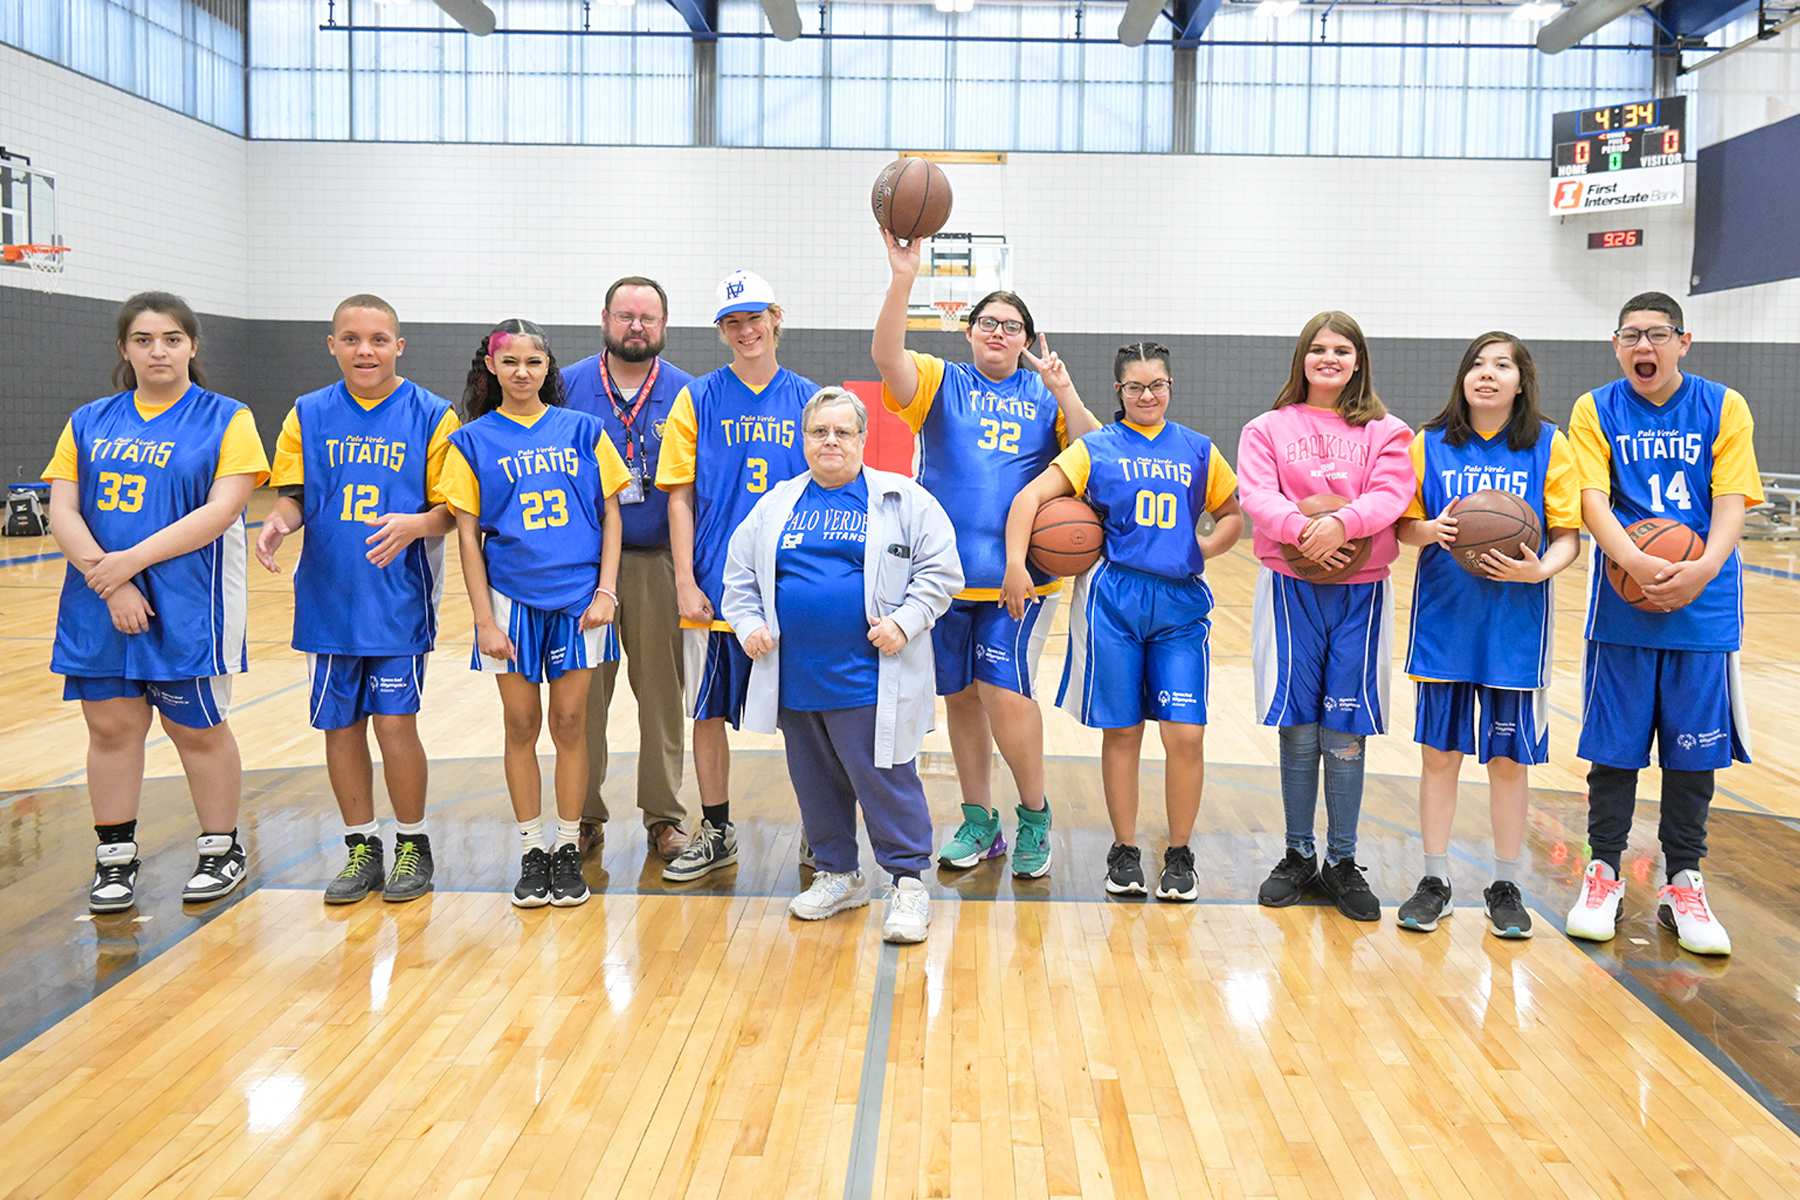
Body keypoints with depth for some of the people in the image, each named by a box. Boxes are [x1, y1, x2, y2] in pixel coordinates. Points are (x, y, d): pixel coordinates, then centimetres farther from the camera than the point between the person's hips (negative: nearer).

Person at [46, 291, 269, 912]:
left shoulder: (225, 419, 0)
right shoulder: (89, 422, 10)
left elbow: (222, 509, -12)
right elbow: (62, 512, 2)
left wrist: (133, 560, -17)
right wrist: (110, 581, -13)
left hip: (189, 606, -3)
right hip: (99, 606, 3)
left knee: (197, 729, 6)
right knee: (110, 726, 7)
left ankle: (222, 850, 22)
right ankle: (115, 859, 21)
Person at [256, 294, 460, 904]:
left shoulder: (431, 415, -2)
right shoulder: (309, 414, 6)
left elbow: (451, 510, -2)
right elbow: (295, 494, 7)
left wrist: (415, 524, -23)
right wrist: (278, 521, -15)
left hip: (399, 596, -3)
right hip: (328, 595, 3)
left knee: (395, 721, -5)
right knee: (340, 724, 9)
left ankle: (413, 843, 15)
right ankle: (361, 846, 24)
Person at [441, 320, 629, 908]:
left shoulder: (583, 430, 4)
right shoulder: (473, 440, 3)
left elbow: (611, 514, 6)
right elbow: (468, 536, 1)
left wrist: (606, 590, -4)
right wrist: (484, 618, -4)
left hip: (577, 595, 0)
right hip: (512, 596, 0)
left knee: (569, 722, 5)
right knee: (521, 725, 6)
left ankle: (568, 850, 17)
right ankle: (531, 853, 18)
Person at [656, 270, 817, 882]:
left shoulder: (807, 399, 5)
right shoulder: (698, 399, 3)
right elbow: (680, 496, 1)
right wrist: (685, 580, -6)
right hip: (717, 585, 0)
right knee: (708, 711, 7)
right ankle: (715, 834, 23)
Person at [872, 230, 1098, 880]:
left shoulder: (1044, 396, 9)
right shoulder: (942, 382, 6)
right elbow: (887, 357, -14)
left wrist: (1064, 390, -14)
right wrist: (903, 280, -28)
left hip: (1021, 575, -1)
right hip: (946, 572, 2)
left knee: (1004, 689, -13)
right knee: (960, 696, 10)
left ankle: (1035, 816, 7)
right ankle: (979, 820, 25)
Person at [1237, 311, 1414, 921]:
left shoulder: (1385, 432, 8)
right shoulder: (1267, 429, 8)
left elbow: (1391, 493, -8)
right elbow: (1255, 494, -7)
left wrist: (1343, 523, -27)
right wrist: (1300, 529, -26)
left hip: (1359, 592, 0)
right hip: (1290, 588, 0)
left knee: (1345, 734, 1)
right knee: (1298, 730, 3)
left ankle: (1342, 863, 14)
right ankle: (1298, 857, 17)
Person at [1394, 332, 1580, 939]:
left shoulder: (1548, 445, 0)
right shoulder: (1430, 443, 3)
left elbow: (1568, 536, 0)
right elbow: (1403, 526, 5)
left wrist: (1540, 570, -20)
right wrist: (1431, 530, -17)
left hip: (1516, 621, -1)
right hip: (1444, 617, 1)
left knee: (1509, 758, 6)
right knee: (1438, 752, 6)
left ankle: (1505, 886, 21)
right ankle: (1435, 881, 19)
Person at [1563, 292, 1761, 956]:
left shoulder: (1724, 408, 5)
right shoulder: (1595, 411, 3)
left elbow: (1732, 501, -3)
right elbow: (1592, 499, -8)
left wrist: (1704, 567, -21)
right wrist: (1636, 562, -25)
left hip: (1704, 604, 1)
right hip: (1622, 603, -1)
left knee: (1694, 747, 7)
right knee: (1614, 745, 4)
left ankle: (1682, 882, 21)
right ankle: (1603, 871, 19)